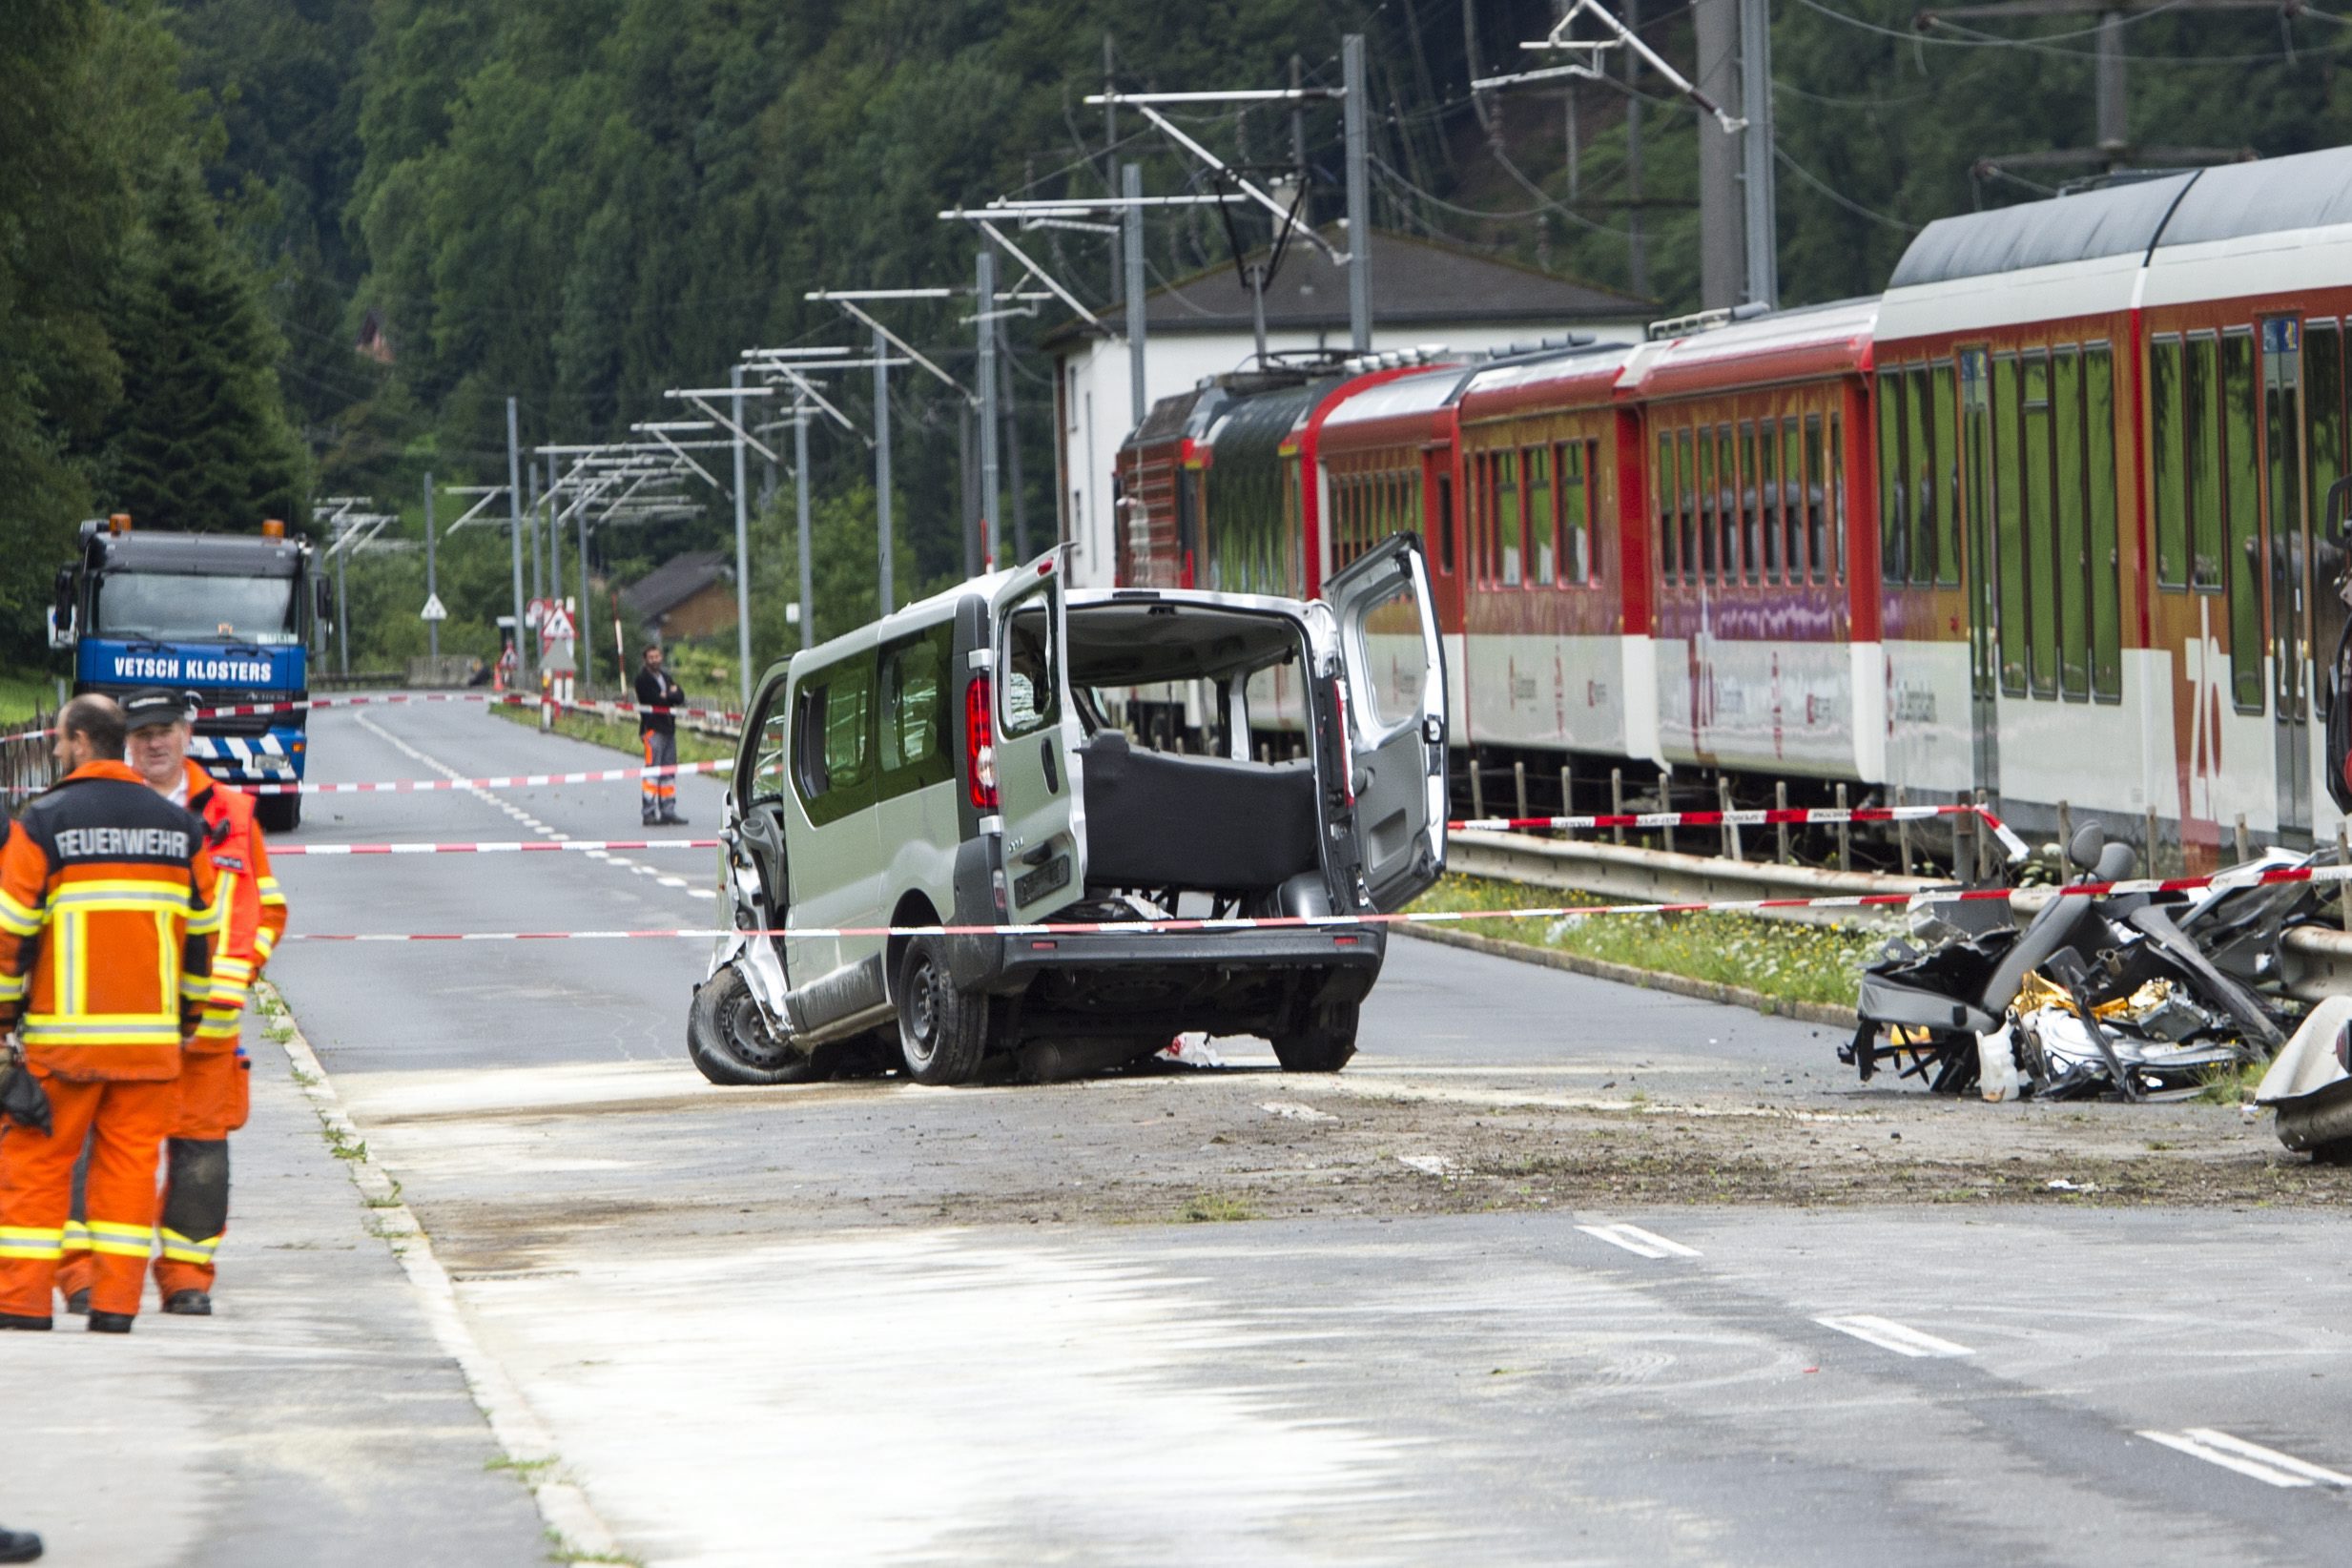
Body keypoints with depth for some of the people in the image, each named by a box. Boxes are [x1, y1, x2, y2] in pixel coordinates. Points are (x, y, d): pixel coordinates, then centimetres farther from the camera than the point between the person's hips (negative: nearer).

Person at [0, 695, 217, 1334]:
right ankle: (115, 1303, 3)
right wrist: (189, 1011, 23)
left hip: (62, 1035, -3)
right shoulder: (178, 825, 8)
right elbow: (204, 928, 13)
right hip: (151, 1034, 3)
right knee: (129, 1162, 7)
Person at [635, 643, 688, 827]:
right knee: (652, 772, -11)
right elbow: (653, 699, -17)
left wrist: (667, 696, -9)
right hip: (652, 727, -8)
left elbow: (681, 698, 7)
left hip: (668, 727, 8)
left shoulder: (665, 676, 17)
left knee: (669, 772, 9)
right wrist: (672, 696, -6)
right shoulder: (643, 678, -5)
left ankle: (668, 811, 14)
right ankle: (648, 813, -11)